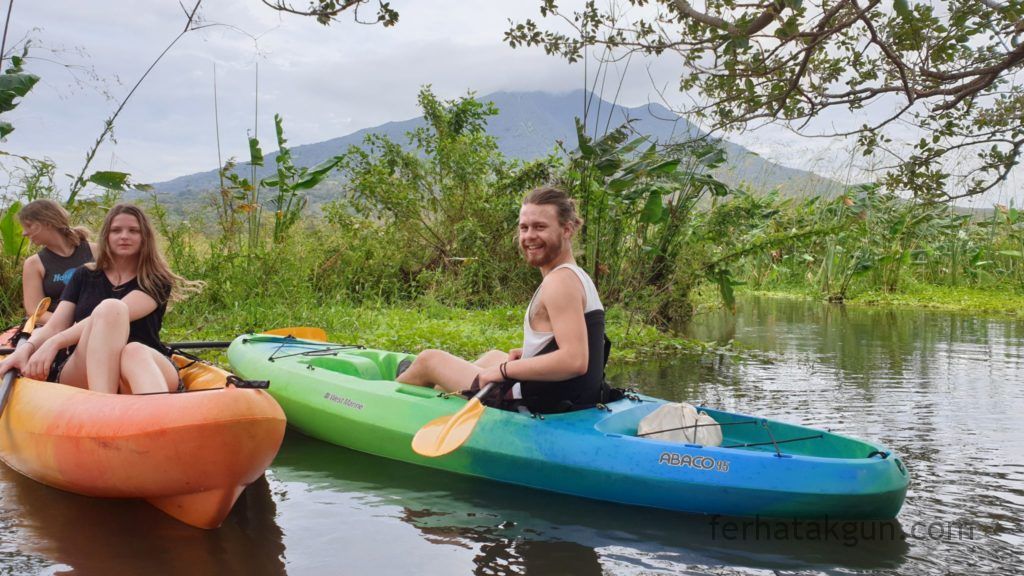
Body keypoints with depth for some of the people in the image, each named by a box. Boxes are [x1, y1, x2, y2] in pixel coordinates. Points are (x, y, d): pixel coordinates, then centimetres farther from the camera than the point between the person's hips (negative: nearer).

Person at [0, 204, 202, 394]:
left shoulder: (157, 281, 9)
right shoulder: (84, 277, 21)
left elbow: (117, 318, -10)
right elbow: (53, 327, 9)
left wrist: (55, 343, -21)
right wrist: (25, 349, -14)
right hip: (81, 376, 1)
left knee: (135, 353, -40)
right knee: (110, 307, -30)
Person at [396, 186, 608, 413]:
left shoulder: (559, 281, -21)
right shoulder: (578, 276, 8)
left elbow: (575, 361, -31)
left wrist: (505, 370, -22)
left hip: (537, 405, -9)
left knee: (429, 359, 9)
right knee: (494, 356, 37)